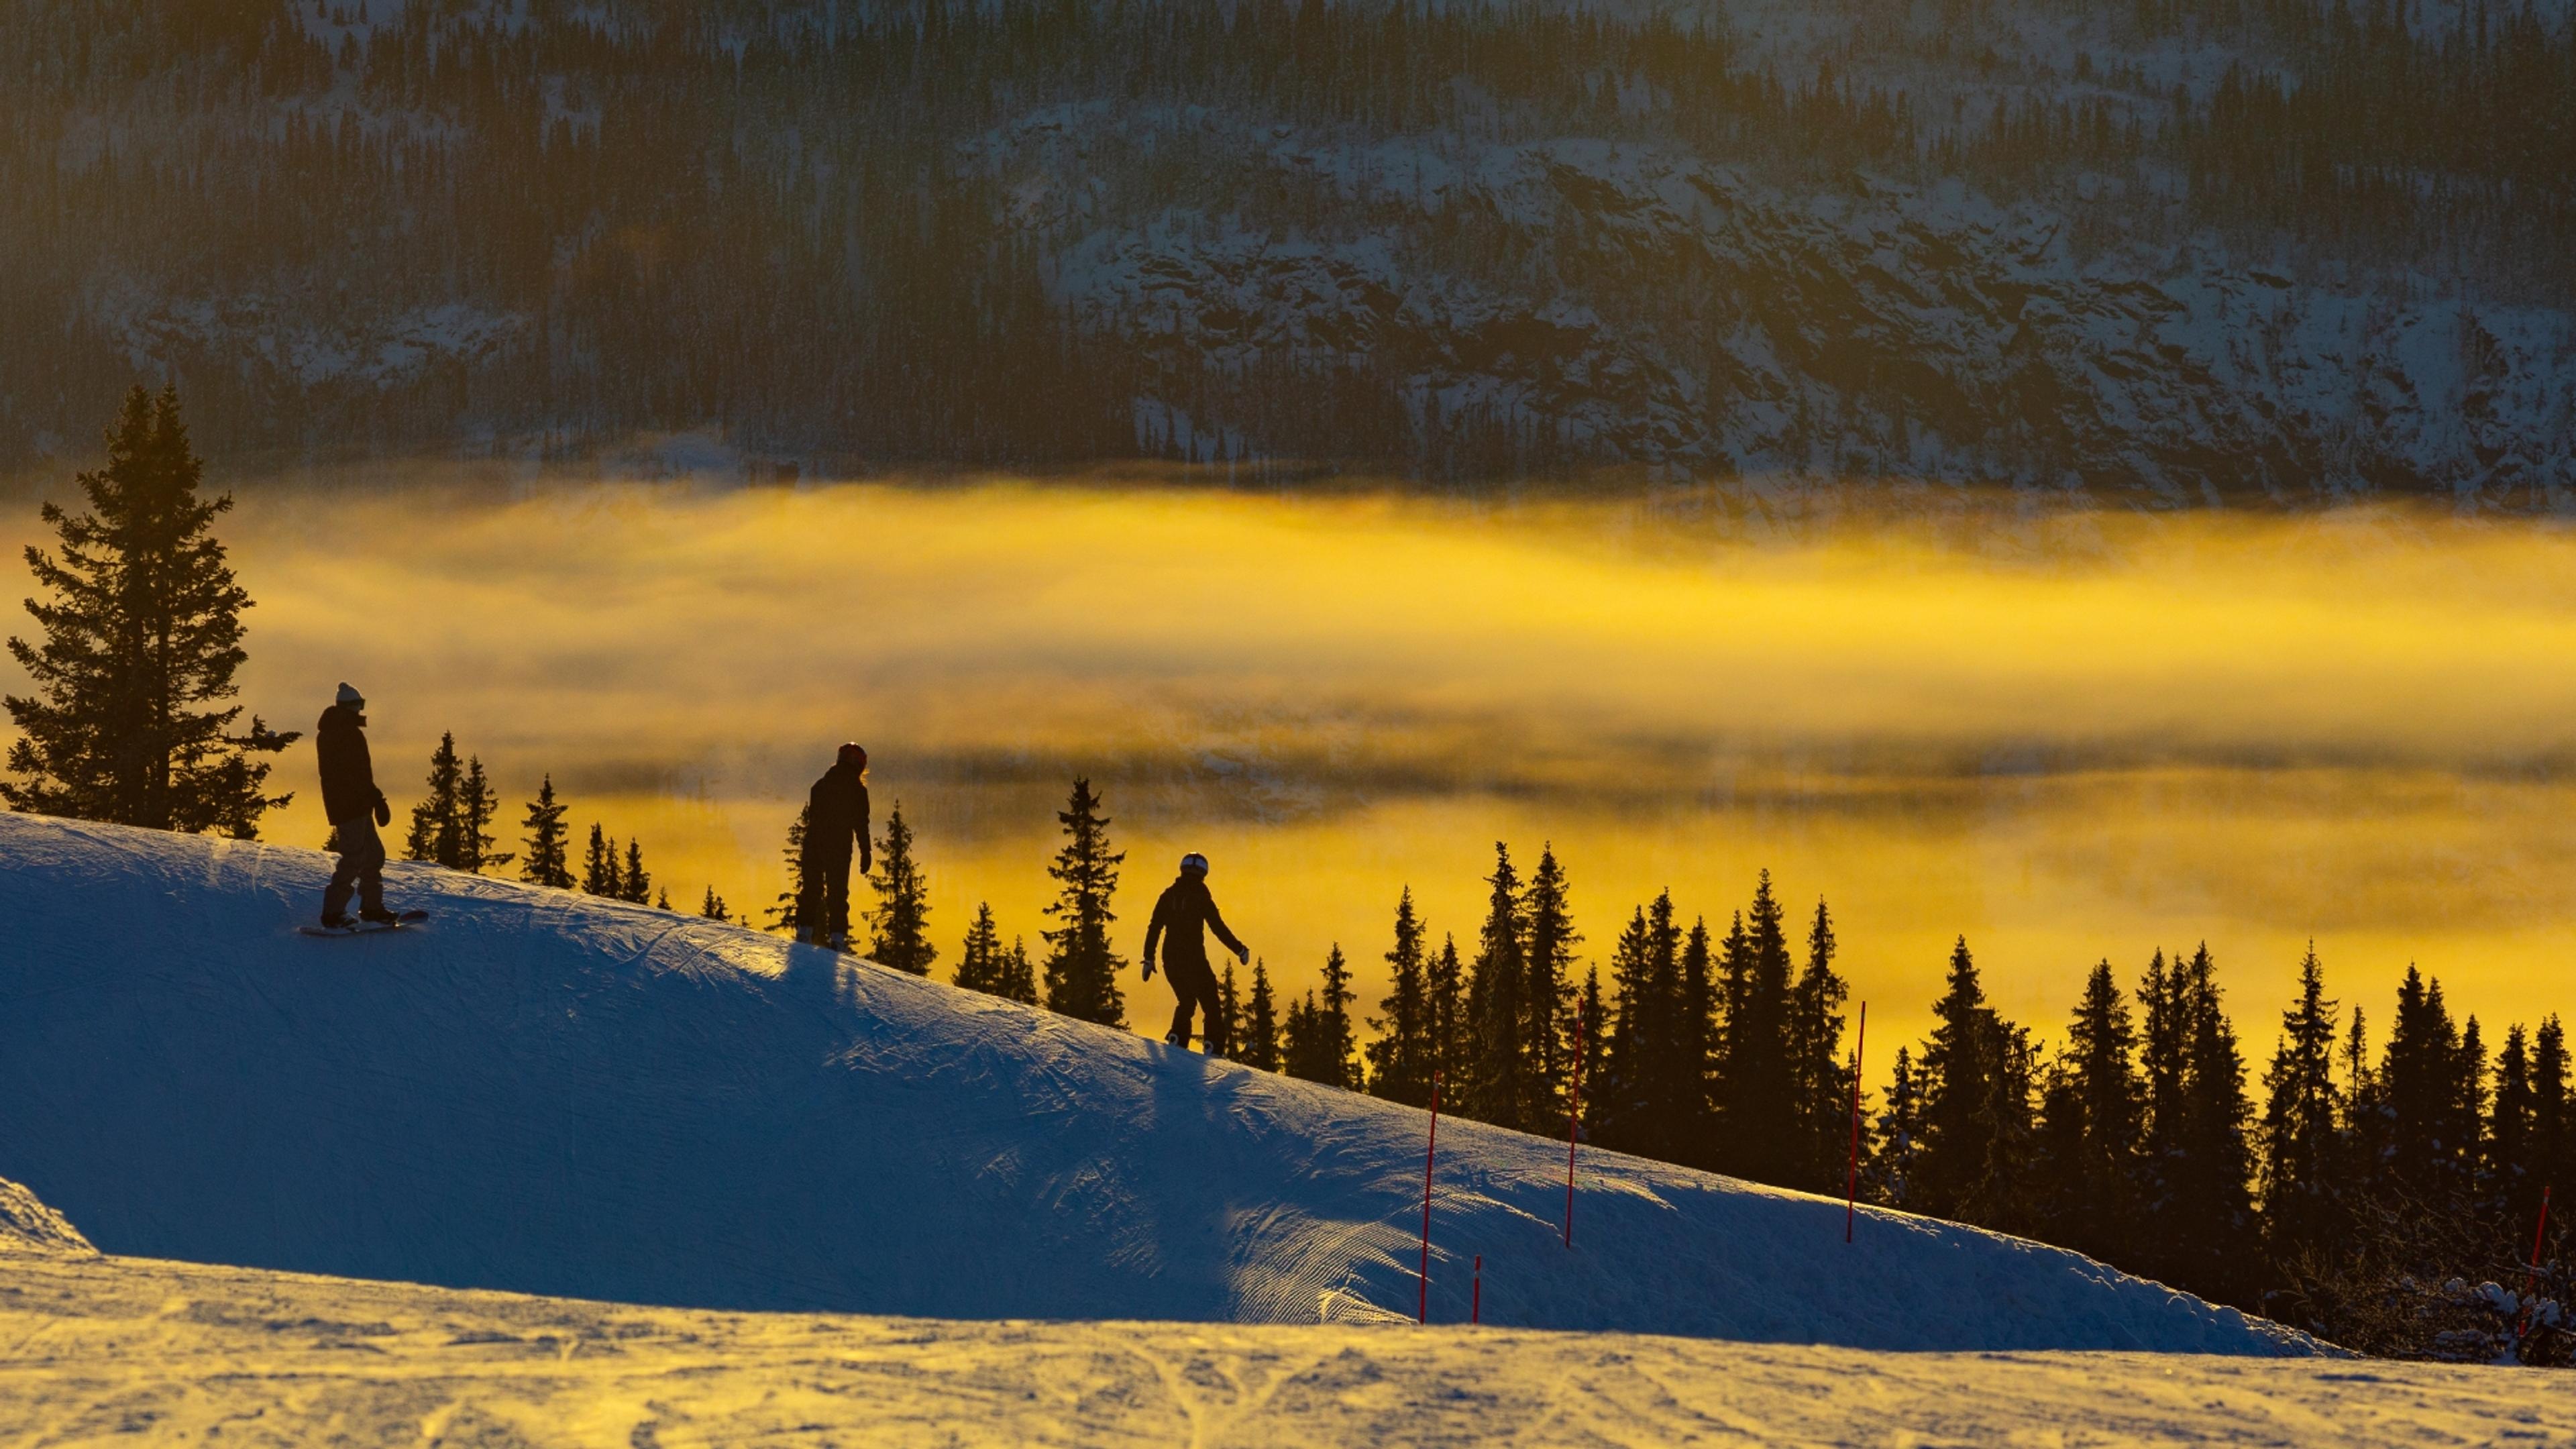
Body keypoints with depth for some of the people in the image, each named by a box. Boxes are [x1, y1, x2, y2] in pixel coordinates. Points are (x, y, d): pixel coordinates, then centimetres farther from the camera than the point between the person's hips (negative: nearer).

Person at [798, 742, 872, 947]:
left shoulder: (821, 785, 9)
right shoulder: (857, 791, -3)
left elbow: (811, 817, 11)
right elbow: (861, 824, -7)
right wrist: (865, 854, -3)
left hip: (815, 845, 3)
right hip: (840, 847, -3)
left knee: (811, 889, 10)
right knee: (838, 892, 0)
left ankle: (804, 930, 2)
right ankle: (837, 936, -10)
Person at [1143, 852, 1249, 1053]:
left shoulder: (1169, 895, 8)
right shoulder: (1200, 896, -7)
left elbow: (1154, 928, 8)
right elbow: (1218, 927, -9)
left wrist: (1149, 958, 14)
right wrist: (1239, 949, 0)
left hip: (1170, 959, 5)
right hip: (1193, 957, -5)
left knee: (1186, 1001, 22)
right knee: (1211, 1004, 0)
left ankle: (1177, 1040, 7)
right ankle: (1214, 1047, -12)